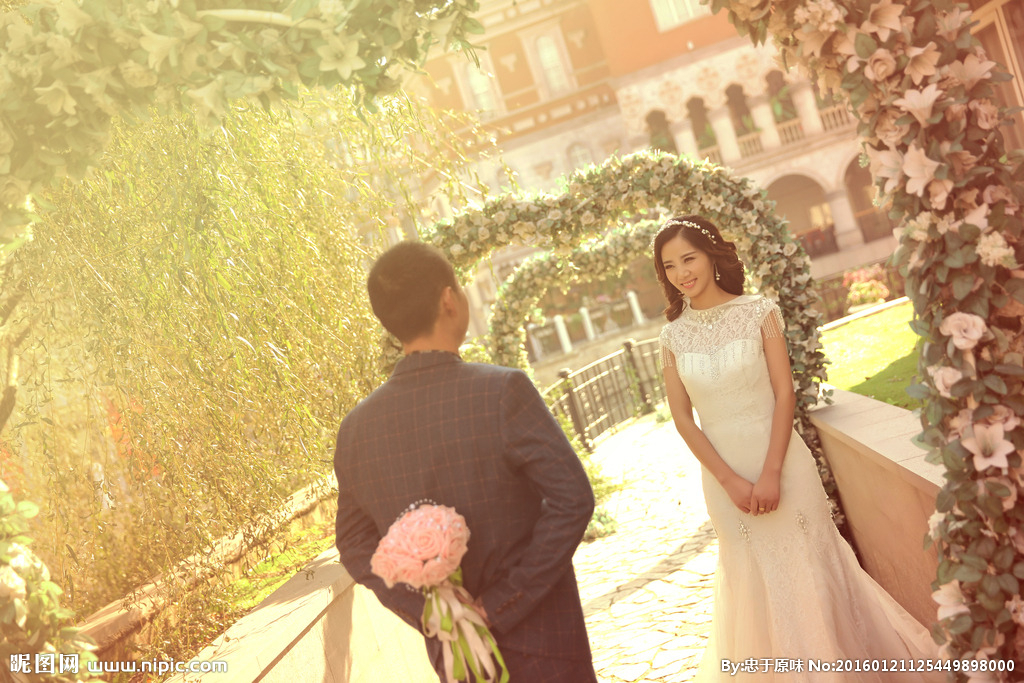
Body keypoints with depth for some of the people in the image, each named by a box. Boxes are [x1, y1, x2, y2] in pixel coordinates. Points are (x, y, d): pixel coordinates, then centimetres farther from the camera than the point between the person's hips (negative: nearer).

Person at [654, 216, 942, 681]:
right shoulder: (673, 335, 0)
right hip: (722, 471, 2)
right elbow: (682, 416, -1)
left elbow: (784, 394, -9)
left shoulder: (758, 312, -7)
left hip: (780, 458, -2)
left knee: (806, 566, 6)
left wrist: (771, 472, -17)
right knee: (756, 577, 13)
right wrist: (730, 481, -9)